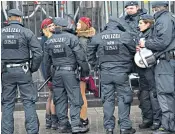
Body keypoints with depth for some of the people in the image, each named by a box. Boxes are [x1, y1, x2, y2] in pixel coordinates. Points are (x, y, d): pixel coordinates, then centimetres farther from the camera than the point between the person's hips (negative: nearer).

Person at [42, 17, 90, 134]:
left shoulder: (49, 41, 10)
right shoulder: (71, 37, -6)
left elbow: (47, 61, 15)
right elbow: (80, 55, -8)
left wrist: (48, 74, 25)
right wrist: (86, 69, 2)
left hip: (56, 72, 5)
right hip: (70, 71, -5)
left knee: (60, 99, 10)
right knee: (75, 98, -1)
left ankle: (63, 124, 14)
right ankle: (76, 124, -5)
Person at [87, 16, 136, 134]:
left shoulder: (98, 37, 2)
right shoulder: (125, 36, -5)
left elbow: (90, 52, 10)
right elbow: (133, 51, 2)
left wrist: (95, 65, 19)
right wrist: (128, 66, 16)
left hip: (105, 73, 2)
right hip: (121, 72, -2)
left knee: (108, 99, 9)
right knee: (124, 99, 6)